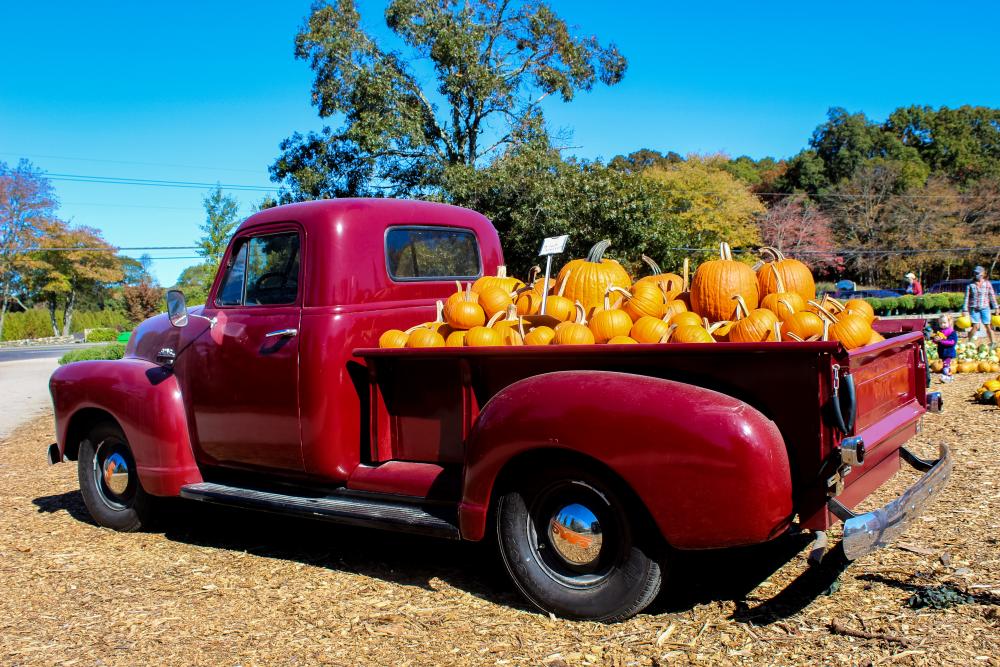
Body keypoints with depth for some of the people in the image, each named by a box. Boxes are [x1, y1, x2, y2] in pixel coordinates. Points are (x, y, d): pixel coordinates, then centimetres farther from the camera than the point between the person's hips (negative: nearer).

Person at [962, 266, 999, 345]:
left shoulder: (987, 284, 4)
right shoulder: (970, 285, 0)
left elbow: (992, 296, 8)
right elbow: (966, 298, 1)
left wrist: (996, 308, 6)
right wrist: (965, 310, -3)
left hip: (985, 308, 1)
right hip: (974, 308, -1)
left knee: (987, 326, 2)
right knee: (976, 326, -10)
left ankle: (992, 343, 16)